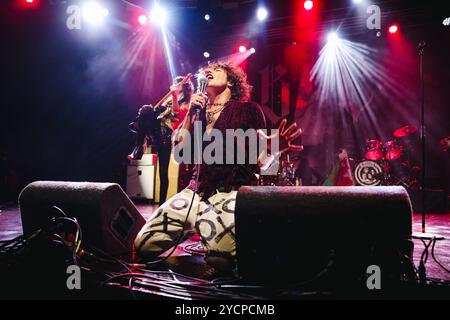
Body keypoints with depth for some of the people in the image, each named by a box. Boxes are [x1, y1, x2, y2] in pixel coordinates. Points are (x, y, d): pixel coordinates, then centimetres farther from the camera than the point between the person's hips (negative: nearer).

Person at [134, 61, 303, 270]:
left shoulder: (248, 109, 5)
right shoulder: (199, 111, 18)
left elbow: (258, 161, 2)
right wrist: (190, 114, 2)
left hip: (233, 191, -4)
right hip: (197, 191, 5)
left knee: (221, 257, -32)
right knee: (144, 245, -10)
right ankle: (200, 222, 12)